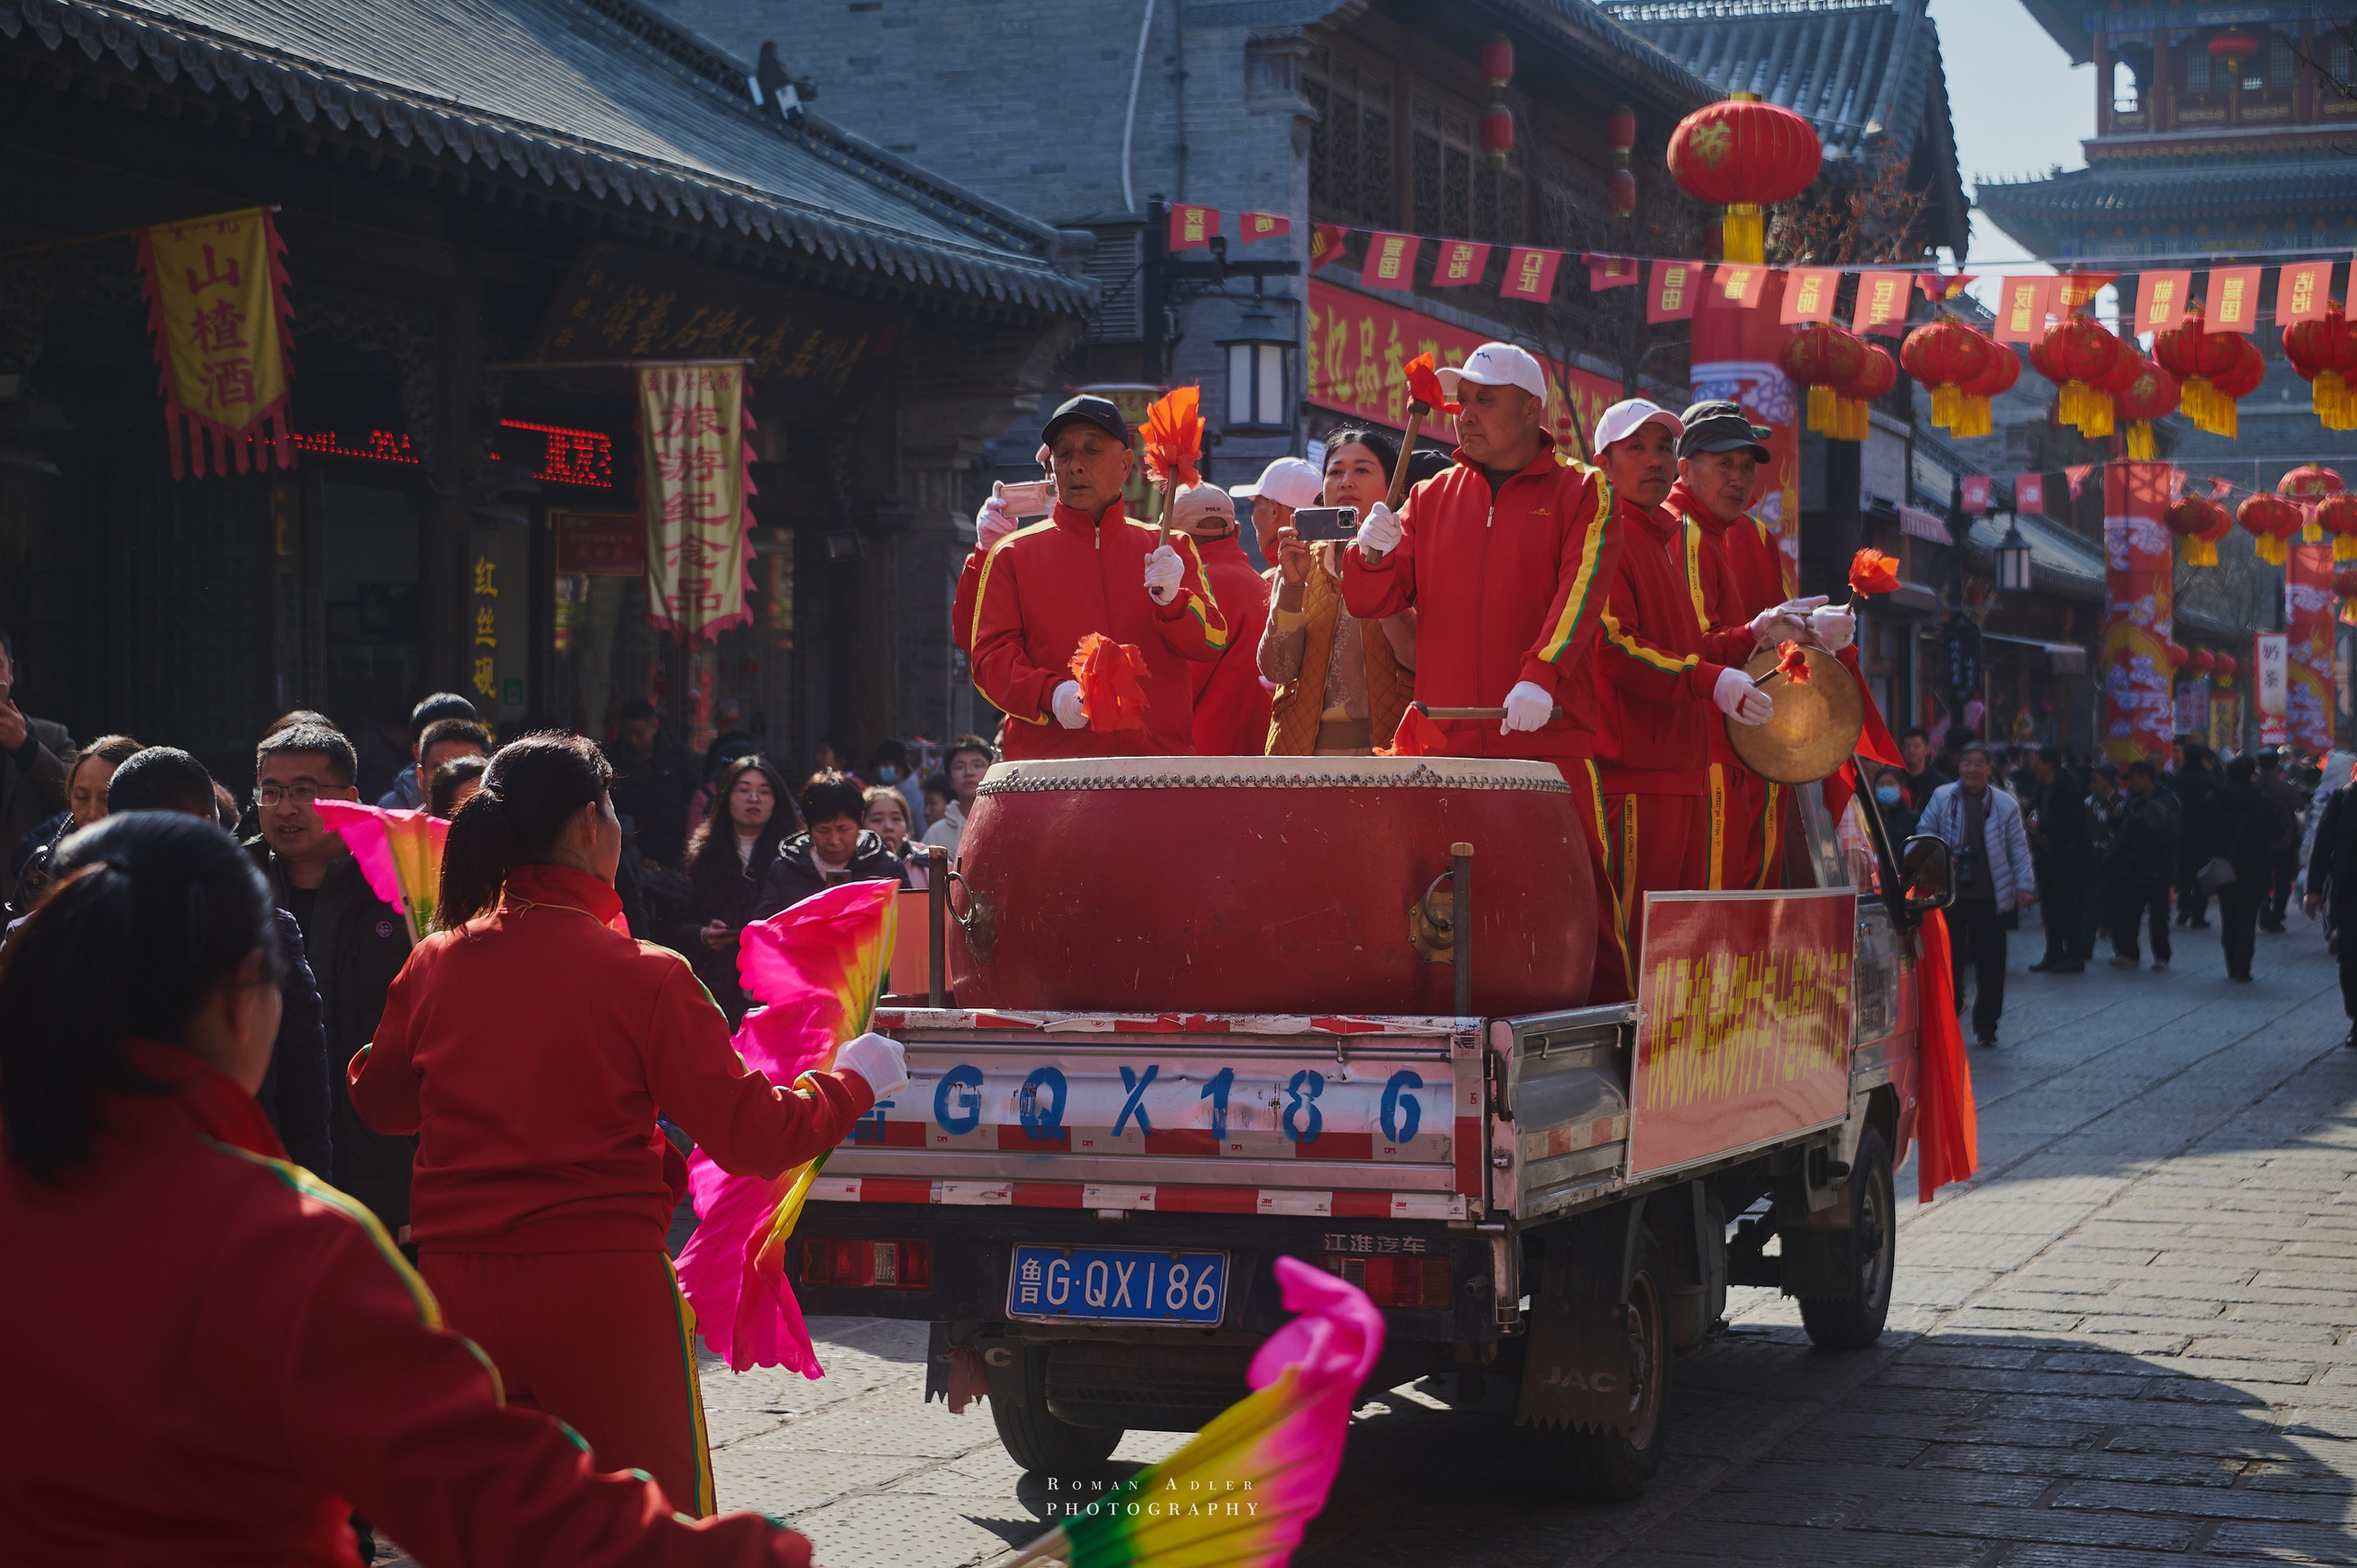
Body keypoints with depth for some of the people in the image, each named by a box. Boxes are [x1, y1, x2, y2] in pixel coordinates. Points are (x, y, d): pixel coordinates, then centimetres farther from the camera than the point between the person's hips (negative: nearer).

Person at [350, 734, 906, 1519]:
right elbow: (751, 1137, -9)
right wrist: (854, 1080, 7)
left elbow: (380, 1102, 18)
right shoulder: (642, 976, -11)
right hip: (602, 1286, -4)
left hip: (456, 1279, 4)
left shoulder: (433, 964, 1)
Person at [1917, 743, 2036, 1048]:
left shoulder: (2004, 805, 3)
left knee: (1990, 961, 1)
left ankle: (1986, 1024, 13)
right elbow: (1924, 832, 12)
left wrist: (2023, 885, -2)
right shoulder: (1942, 797, 5)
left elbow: (2018, 847, 6)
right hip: (1950, 893, 0)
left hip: (1989, 895, 0)